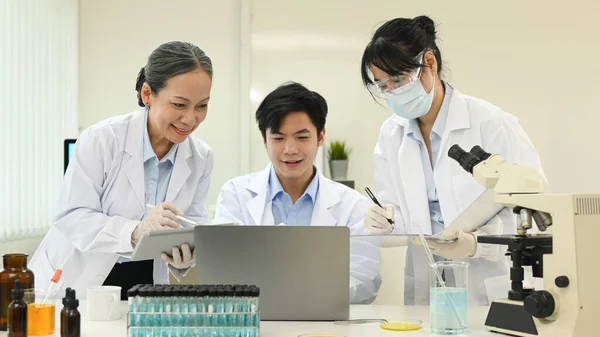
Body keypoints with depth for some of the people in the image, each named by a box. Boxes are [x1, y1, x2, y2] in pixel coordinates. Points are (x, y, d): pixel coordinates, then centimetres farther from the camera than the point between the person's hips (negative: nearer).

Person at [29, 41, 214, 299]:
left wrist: (185, 257, -21)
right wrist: (135, 231, -35)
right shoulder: (101, 140, -16)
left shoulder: (201, 158, -3)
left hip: (144, 283, 4)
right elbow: (71, 217, -19)